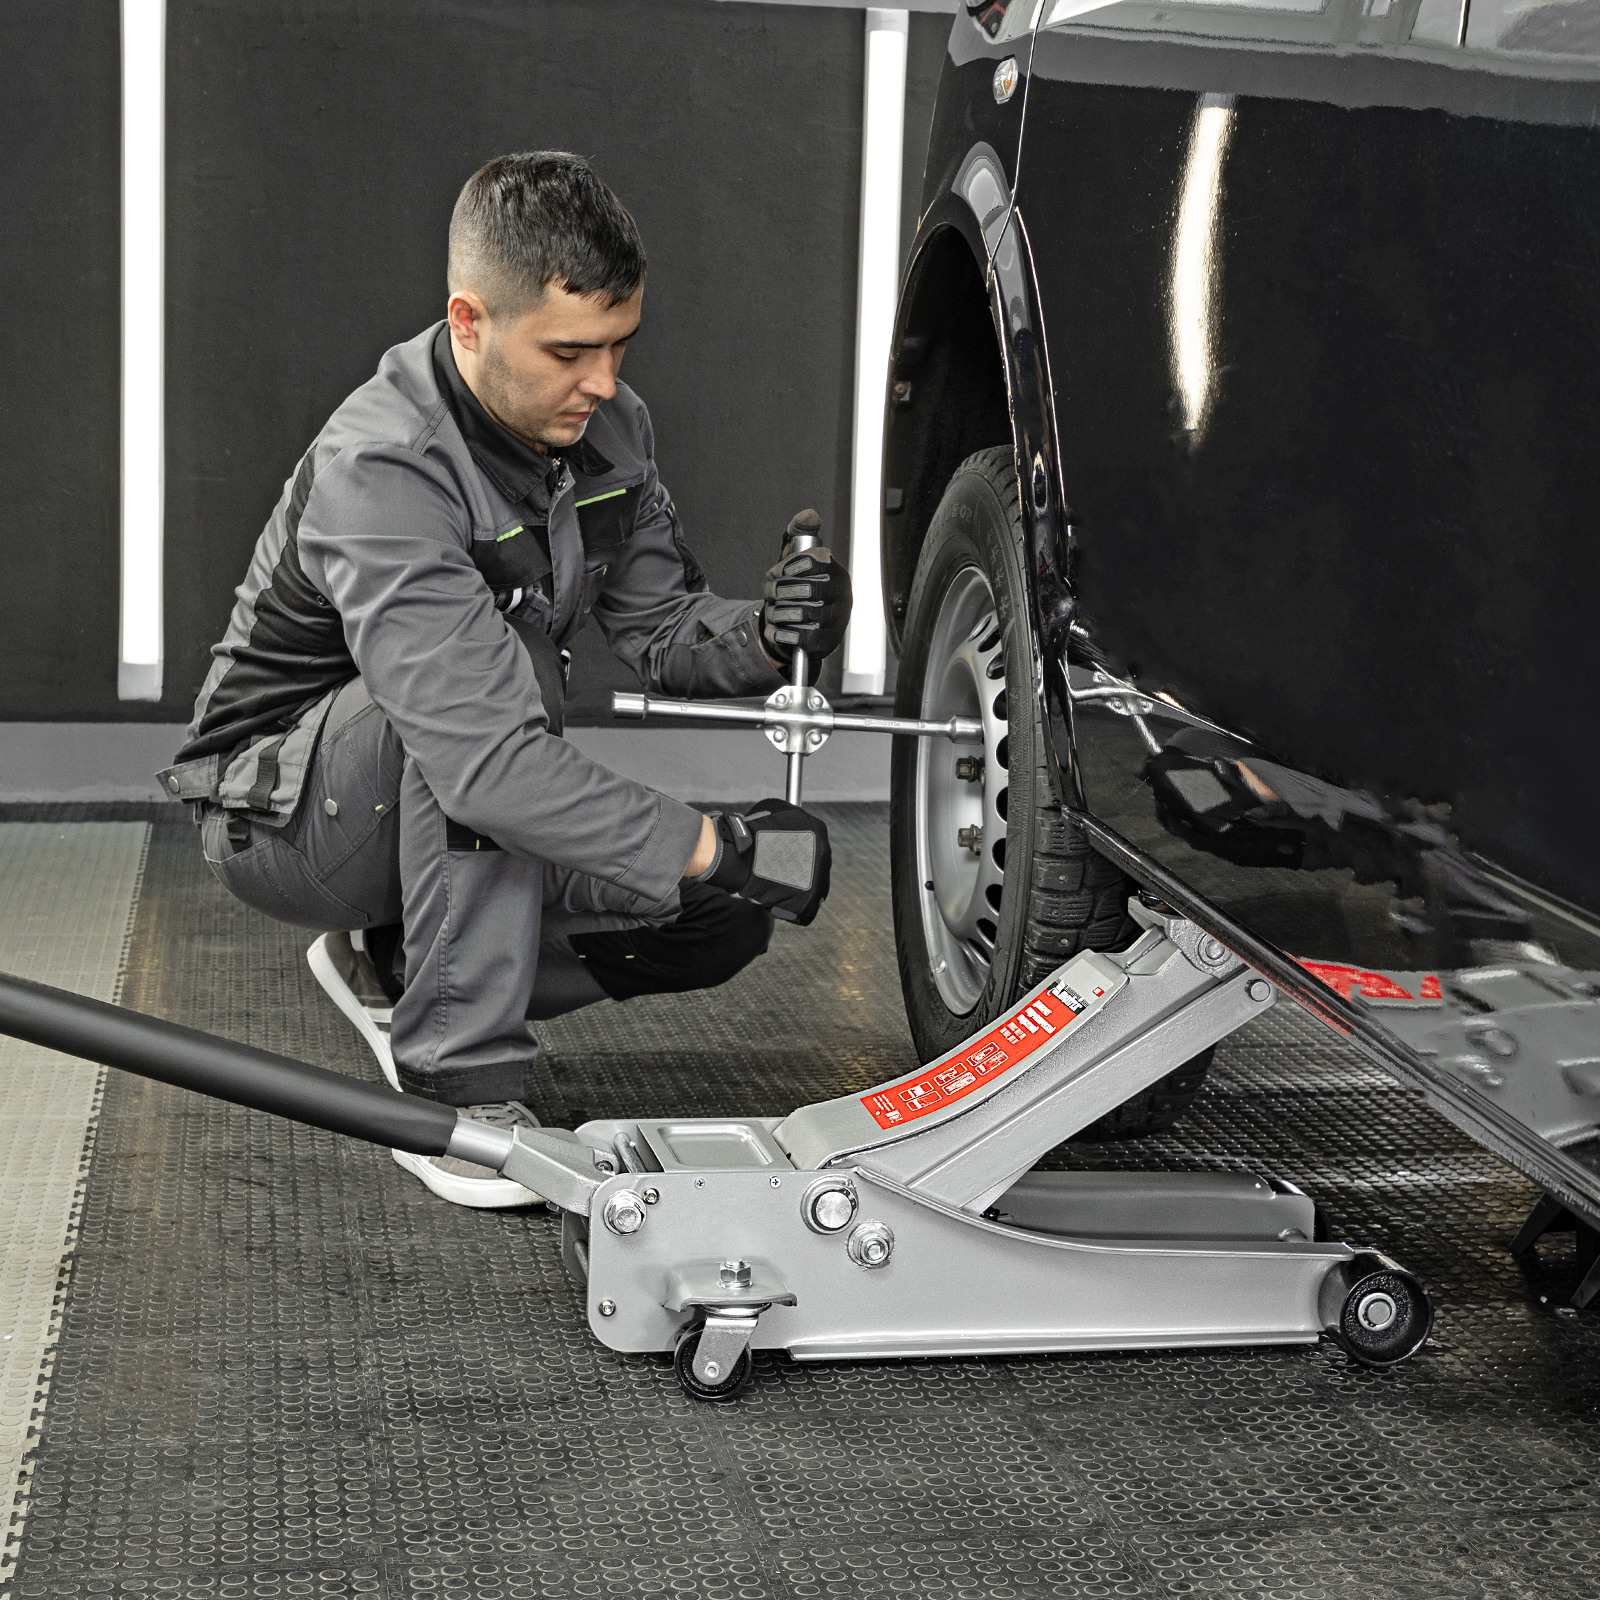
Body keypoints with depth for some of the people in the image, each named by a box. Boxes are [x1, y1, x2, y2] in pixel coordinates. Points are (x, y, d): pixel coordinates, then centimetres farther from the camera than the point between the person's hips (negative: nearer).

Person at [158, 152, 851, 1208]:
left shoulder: (606, 426, -8)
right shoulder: (379, 474, -32)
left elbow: (662, 631, 0)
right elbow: (484, 758, -41)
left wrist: (762, 638, -23)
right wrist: (717, 850, -40)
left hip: (445, 811, 7)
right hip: (280, 807, -7)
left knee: (724, 921, -8)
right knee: (504, 650, -36)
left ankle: (394, 962, 10)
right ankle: (458, 1090, -30)